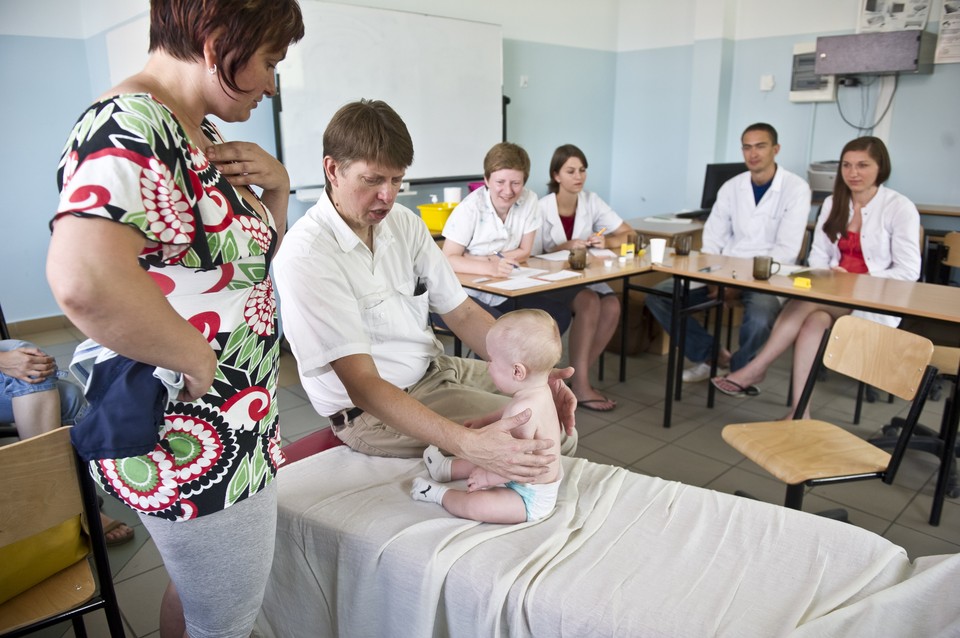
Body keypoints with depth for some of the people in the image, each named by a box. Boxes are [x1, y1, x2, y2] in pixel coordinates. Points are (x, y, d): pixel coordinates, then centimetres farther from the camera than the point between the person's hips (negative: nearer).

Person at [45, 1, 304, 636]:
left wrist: (276, 184, -1)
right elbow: (84, 280, -41)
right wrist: (199, 363, -27)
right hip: (198, 447, -9)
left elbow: (250, 254, 17)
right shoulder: (130, 129, -23)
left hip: (232, 423, 9)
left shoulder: (200, 132, 7)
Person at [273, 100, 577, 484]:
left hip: (434, 367, 8)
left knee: (557, 405, 10)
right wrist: (468, 445, -41)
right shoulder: (306, 256, -24)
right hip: (370, 410, -8)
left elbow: (463, 314, 1)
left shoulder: (405, 223, 0)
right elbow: (363, 385, -29)